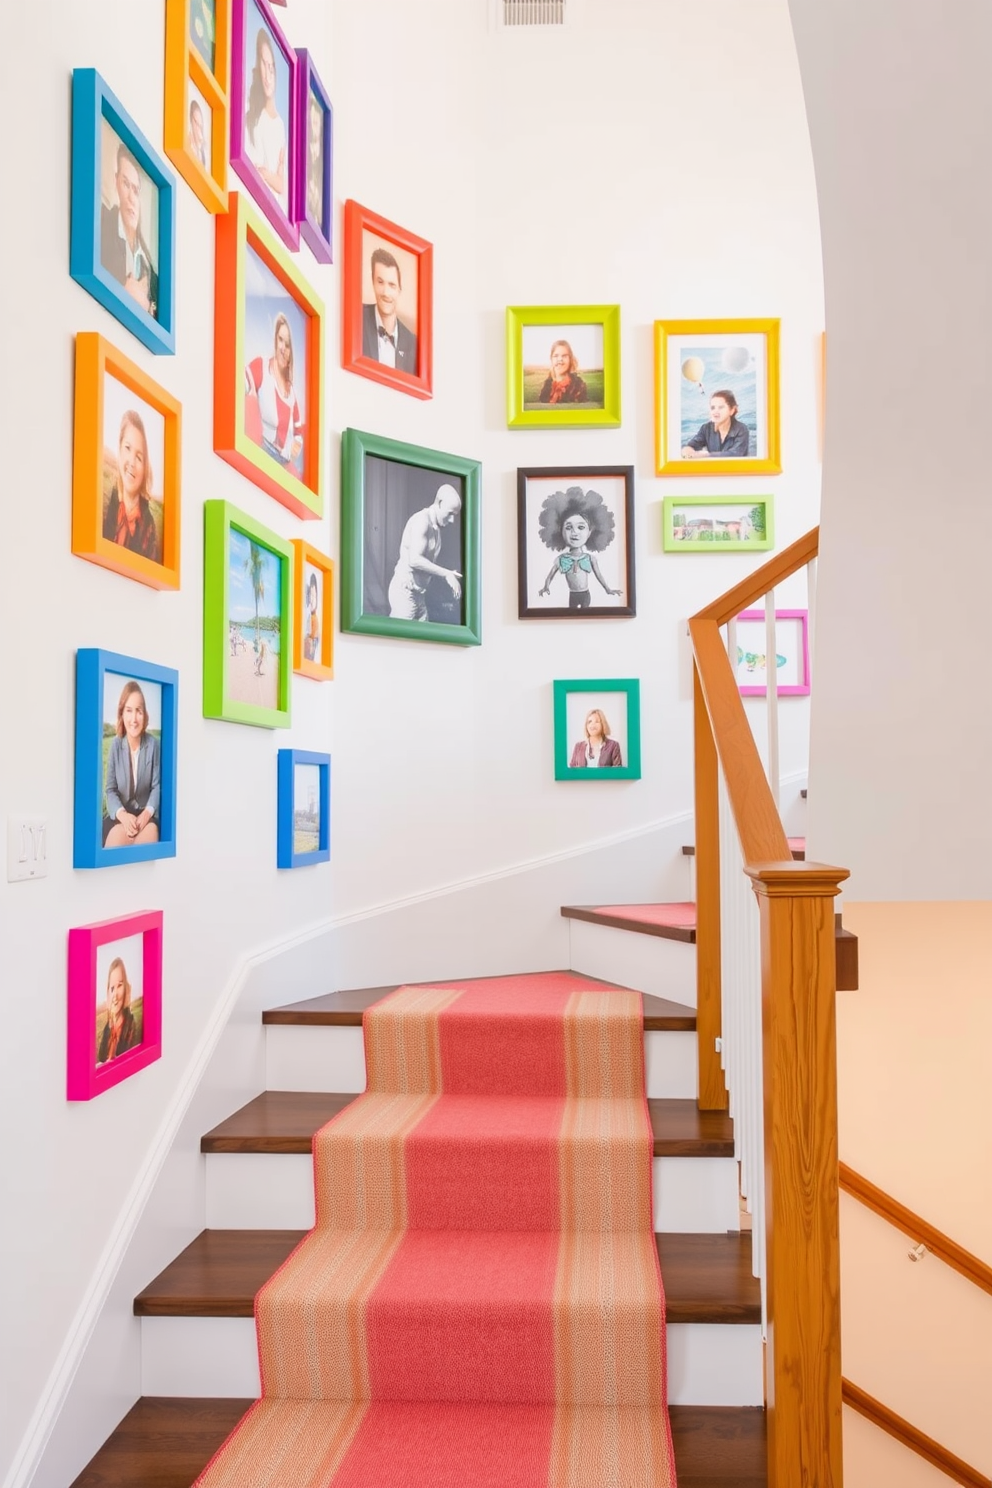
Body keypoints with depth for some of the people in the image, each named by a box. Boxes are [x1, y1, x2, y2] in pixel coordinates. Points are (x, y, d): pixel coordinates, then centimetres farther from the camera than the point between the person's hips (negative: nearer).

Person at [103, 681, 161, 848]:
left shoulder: (153, 743, -6)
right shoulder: (115, 744, -5)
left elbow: (157, 786, 1)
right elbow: (111, 790, -1)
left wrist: (148, 812, -17)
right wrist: (122, 814, -19)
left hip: (145, 813, 0)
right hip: (120, 814, 0)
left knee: (151, 830, -30)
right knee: (118, 834, -30)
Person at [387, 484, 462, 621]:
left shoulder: (437, 527, 13)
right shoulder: (421, 520, -14)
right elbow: (415, 560, -23)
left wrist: (449, 574, 1)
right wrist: (446, 574, -19)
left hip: (419, 593, 9)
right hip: (405, 590, -9)